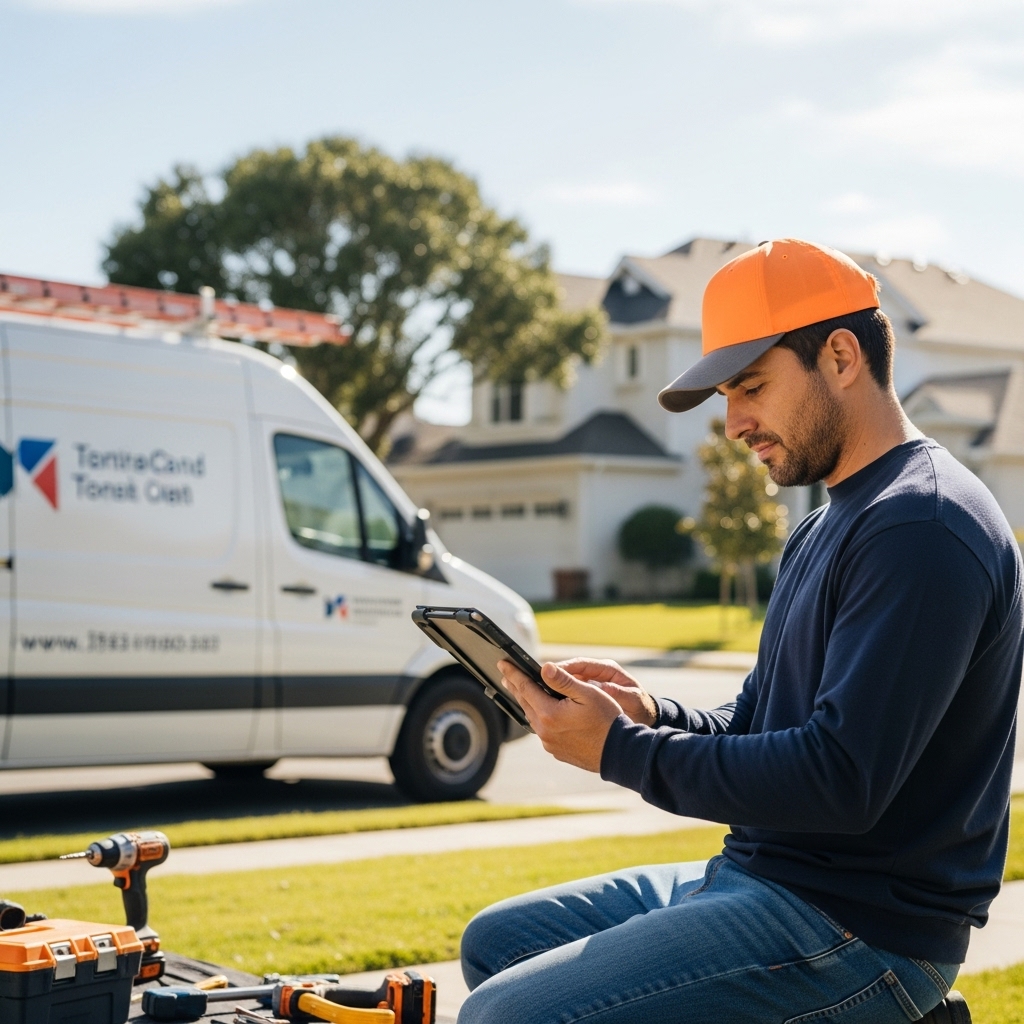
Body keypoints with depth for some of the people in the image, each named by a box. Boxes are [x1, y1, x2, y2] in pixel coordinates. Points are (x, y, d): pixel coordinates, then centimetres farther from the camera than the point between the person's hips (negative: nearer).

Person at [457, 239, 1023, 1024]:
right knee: (495, 942, 16)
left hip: (861, 927, -10)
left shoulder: (922, 530, -19)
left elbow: (844, 780, -26)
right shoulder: (828, 526, 17)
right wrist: (652, 716, -2)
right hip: (760, 875, 11)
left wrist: (623, 751, -19)